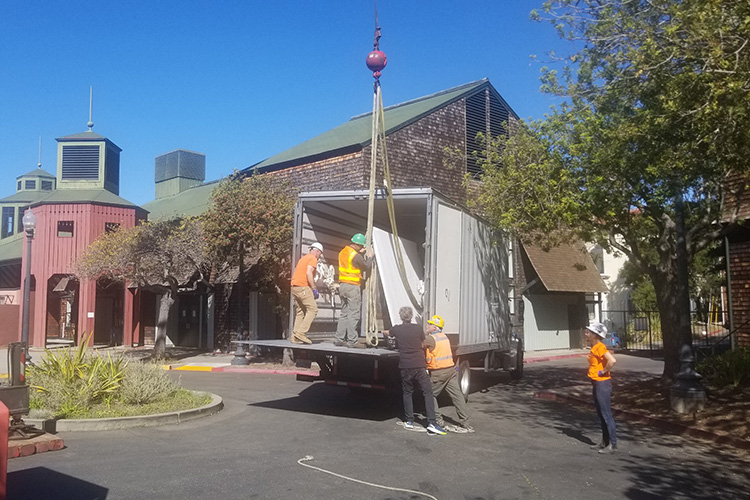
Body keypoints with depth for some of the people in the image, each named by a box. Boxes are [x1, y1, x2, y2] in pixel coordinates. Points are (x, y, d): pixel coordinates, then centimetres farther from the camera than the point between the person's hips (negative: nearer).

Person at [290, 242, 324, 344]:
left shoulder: (303, 258, 24)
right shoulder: (313, 259, -3)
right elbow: (309, 273, -18)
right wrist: (314, 289, -15)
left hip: (294, 286, 9)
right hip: (303, 287, -9)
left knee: (301, 311, 11)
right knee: (313, 309, -7)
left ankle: (295, 336, 7)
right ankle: (301, 332, -15)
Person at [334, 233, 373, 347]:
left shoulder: (343, 252, 10)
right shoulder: (355, 255, -16)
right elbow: (366, 267, -6)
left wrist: (361, 253, 21)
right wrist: (370, 257, 9)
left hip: (342, 285, 8)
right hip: (353, 286, -8)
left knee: (344, 313, 13)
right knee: (354, 314, -4)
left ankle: (339, 339, 13)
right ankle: (351, 341, -4)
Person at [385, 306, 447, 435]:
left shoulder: (397, 329, 4)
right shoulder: (418, 328, -1)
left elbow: (388, 333, 28)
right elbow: (423, 345, 11)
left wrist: (383, 331, 51)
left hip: (405, 366, 2)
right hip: (420, 365, -2)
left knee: (407, 393, 16)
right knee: (428, 393, -2)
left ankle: (409, 421, 17)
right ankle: (431, 423, -11)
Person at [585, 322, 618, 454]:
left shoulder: (600, 347, -18)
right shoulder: (594, 347, 11)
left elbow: (612, 360, -31)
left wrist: (603, 372, -20)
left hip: (602, 384, -10)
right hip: (597, 384, 10)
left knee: (606, 414, -4)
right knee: (600, 414, 17)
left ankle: (613, 445, 3)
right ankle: (605, 442, 27)